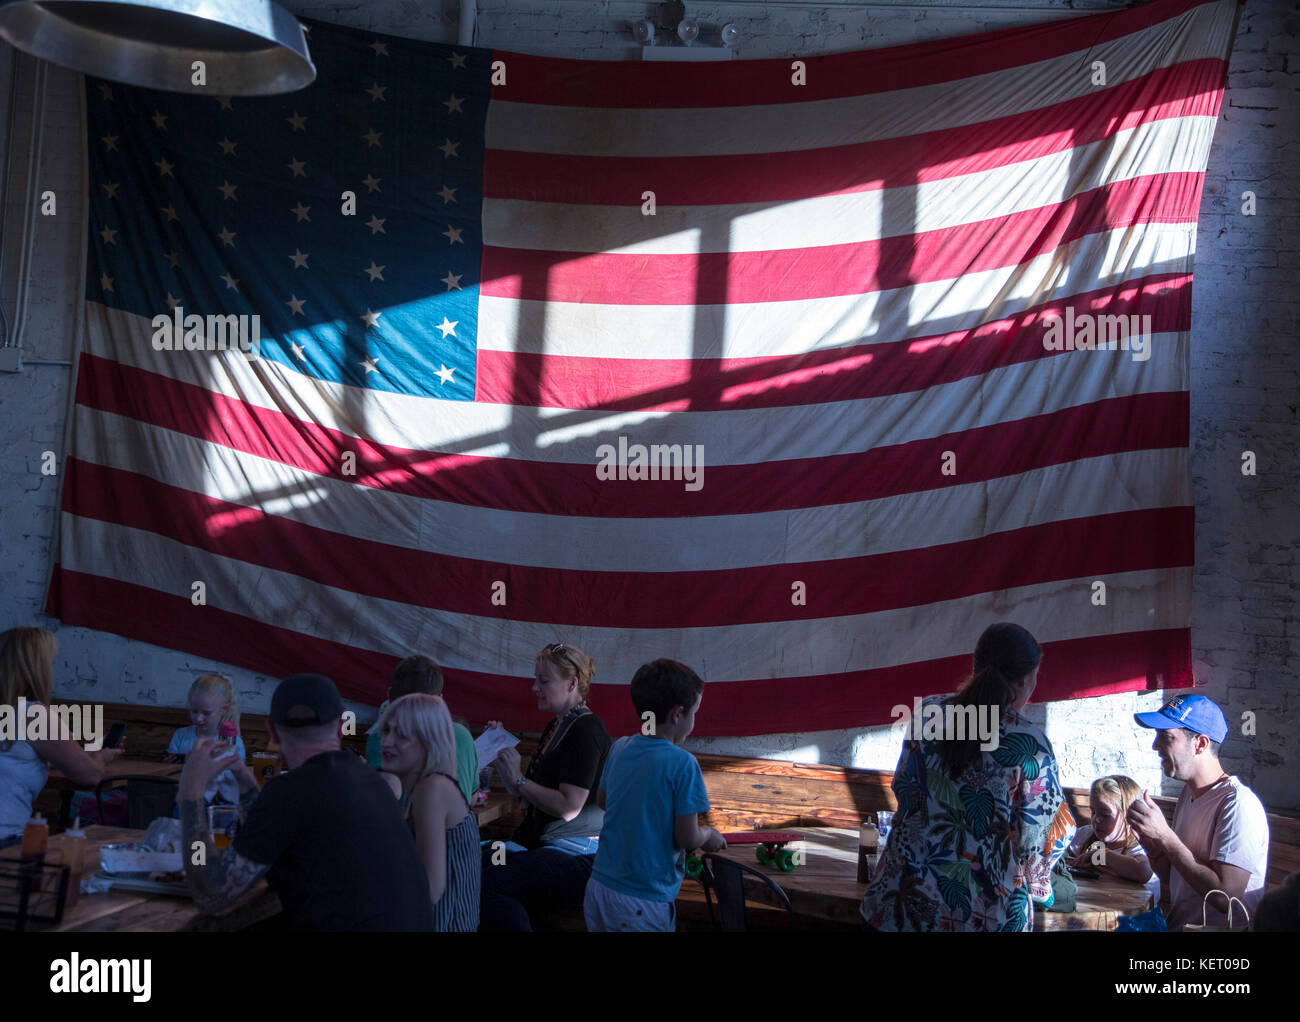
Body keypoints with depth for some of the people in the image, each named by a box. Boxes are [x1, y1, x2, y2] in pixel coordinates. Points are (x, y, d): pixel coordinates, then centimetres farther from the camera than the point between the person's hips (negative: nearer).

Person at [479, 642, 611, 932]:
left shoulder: (586, 731, -14)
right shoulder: (556, 726, 16)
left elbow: (568, 807, -20)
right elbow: (532, 794, 19)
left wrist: (518, 780, -11)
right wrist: (504, 749, 11)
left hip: (576, 855, -9)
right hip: (543, 842, 9)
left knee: (490, 883, -26)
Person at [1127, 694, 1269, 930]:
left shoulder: (1239, 804, -15)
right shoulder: (1189, 793, 12)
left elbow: (1225, 897, -23)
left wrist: (1164, 835, -20)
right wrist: (1148, 840, -3)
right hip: (1177, 924, 7)